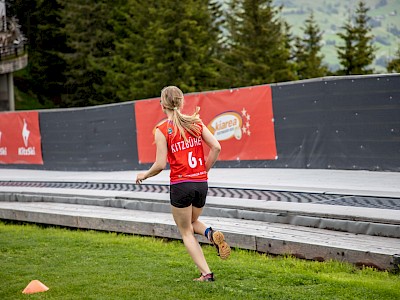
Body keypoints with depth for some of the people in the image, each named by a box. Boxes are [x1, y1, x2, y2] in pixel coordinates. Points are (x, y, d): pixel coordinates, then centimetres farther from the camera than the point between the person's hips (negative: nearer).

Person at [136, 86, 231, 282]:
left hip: (180, 184, -4)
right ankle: (210, 233, -5)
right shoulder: (196, 122, 5)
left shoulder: (162, 130, -8)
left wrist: (144, 175, 8)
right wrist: (205, 169, 11)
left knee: (186, 232, 11)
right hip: (201, 183, 5)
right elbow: (216, 147, -2)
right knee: (192, 222, 28)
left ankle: (206, 273, 0)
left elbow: (160, 165, -11)